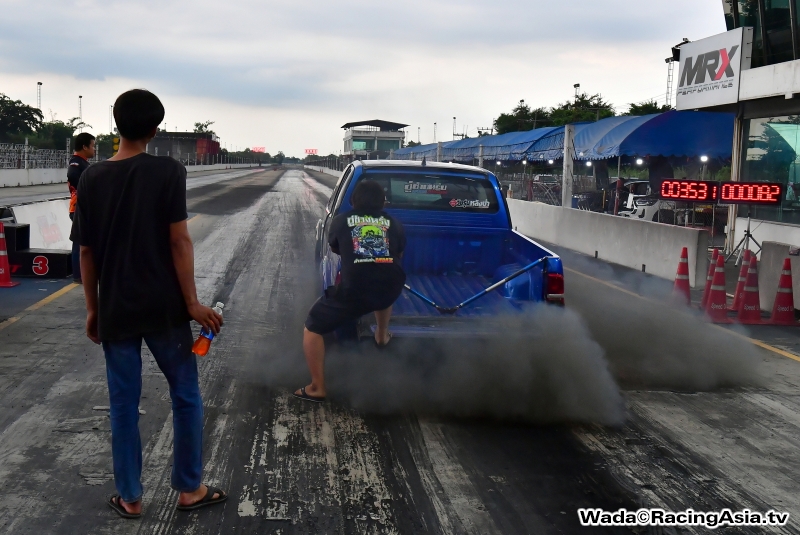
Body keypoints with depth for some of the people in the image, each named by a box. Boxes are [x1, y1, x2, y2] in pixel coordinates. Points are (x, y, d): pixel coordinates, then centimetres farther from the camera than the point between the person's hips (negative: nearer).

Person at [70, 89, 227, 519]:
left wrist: (92, 308, 12)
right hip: (163, 308, -3)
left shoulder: (91, 178, 1)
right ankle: (189, 489, 19)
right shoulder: (168, 171, -9)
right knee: (185, 396, 12)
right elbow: (178, 241, -12)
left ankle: (130, 497, 19)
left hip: (114, 311, 3)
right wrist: (192, 303, -7)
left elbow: (87, 250, 3)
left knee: (123, 405, 11)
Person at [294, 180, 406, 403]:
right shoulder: (393, 223, 17)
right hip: (390, 290, 3)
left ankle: (317, 388, 11)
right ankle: (382, 336, 55)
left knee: (313, 327, 16)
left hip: (354, 290, -3)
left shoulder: (341, 220, 14)